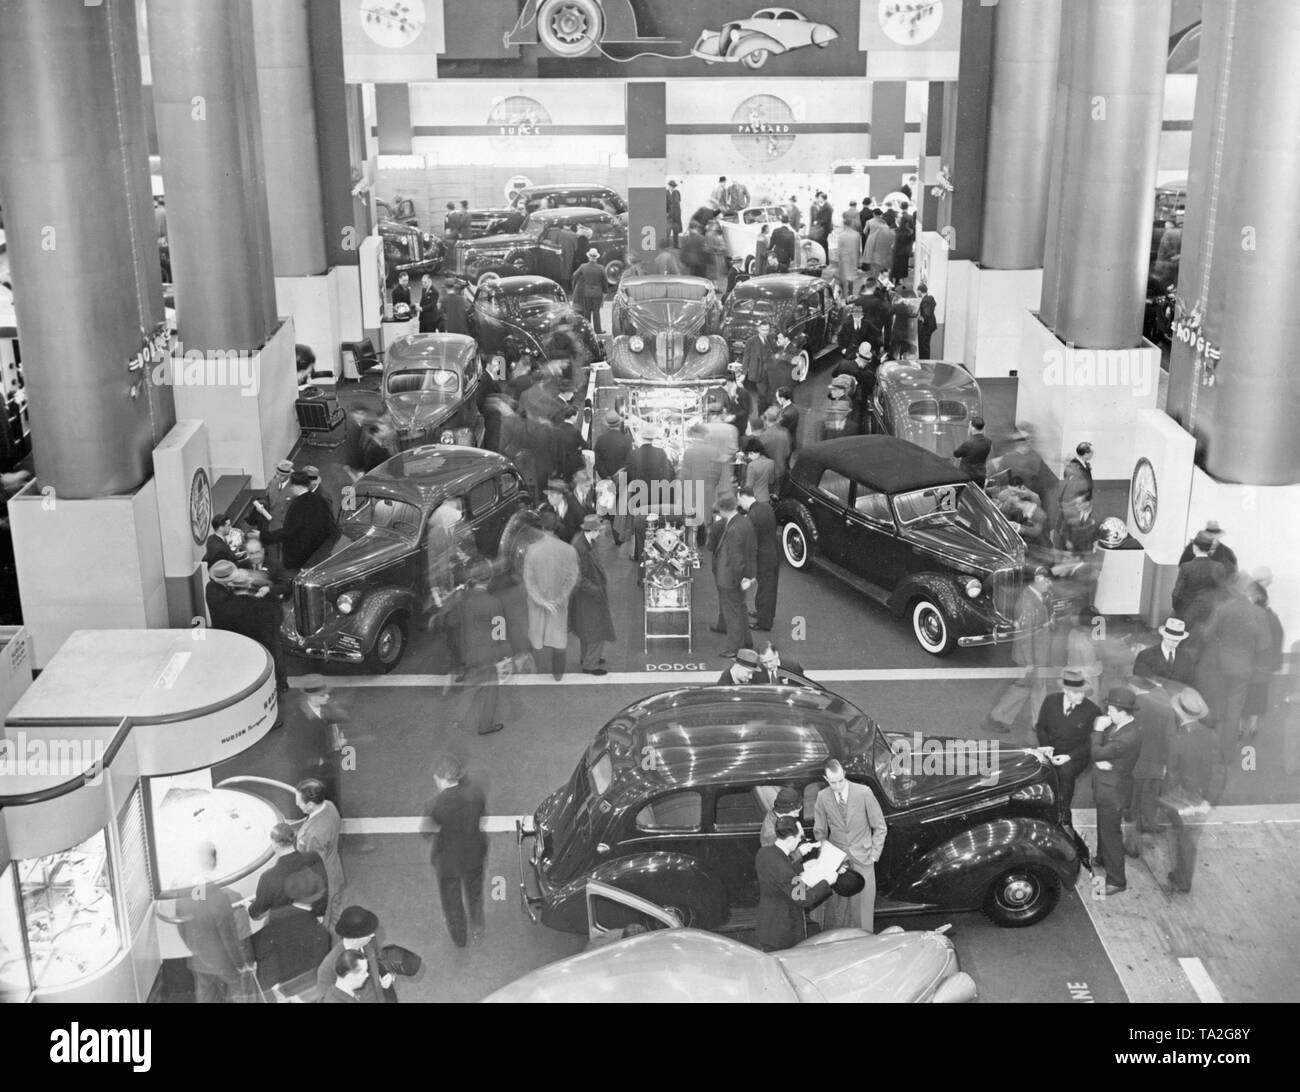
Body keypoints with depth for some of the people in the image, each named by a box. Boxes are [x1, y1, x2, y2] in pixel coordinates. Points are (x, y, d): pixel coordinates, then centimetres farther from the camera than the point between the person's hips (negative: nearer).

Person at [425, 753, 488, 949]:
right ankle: (477, 929, 53)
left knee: (451, 900, 26)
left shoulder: (434, 806, -32)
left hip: (446, 860, -2)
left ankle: (459, 938, 48)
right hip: (474, 855, 2)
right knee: (474, 893, 31)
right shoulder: (476, 793, -24)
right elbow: (483, 819, -6)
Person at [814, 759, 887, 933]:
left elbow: (880, 827, 0)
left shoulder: (864, 793, -11)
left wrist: (874, 855, -3)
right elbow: (819, 831, 9)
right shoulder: (822, 797, -5)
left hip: (862, 860, -1)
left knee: (863, 904, -2)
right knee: (835, 907, -2)